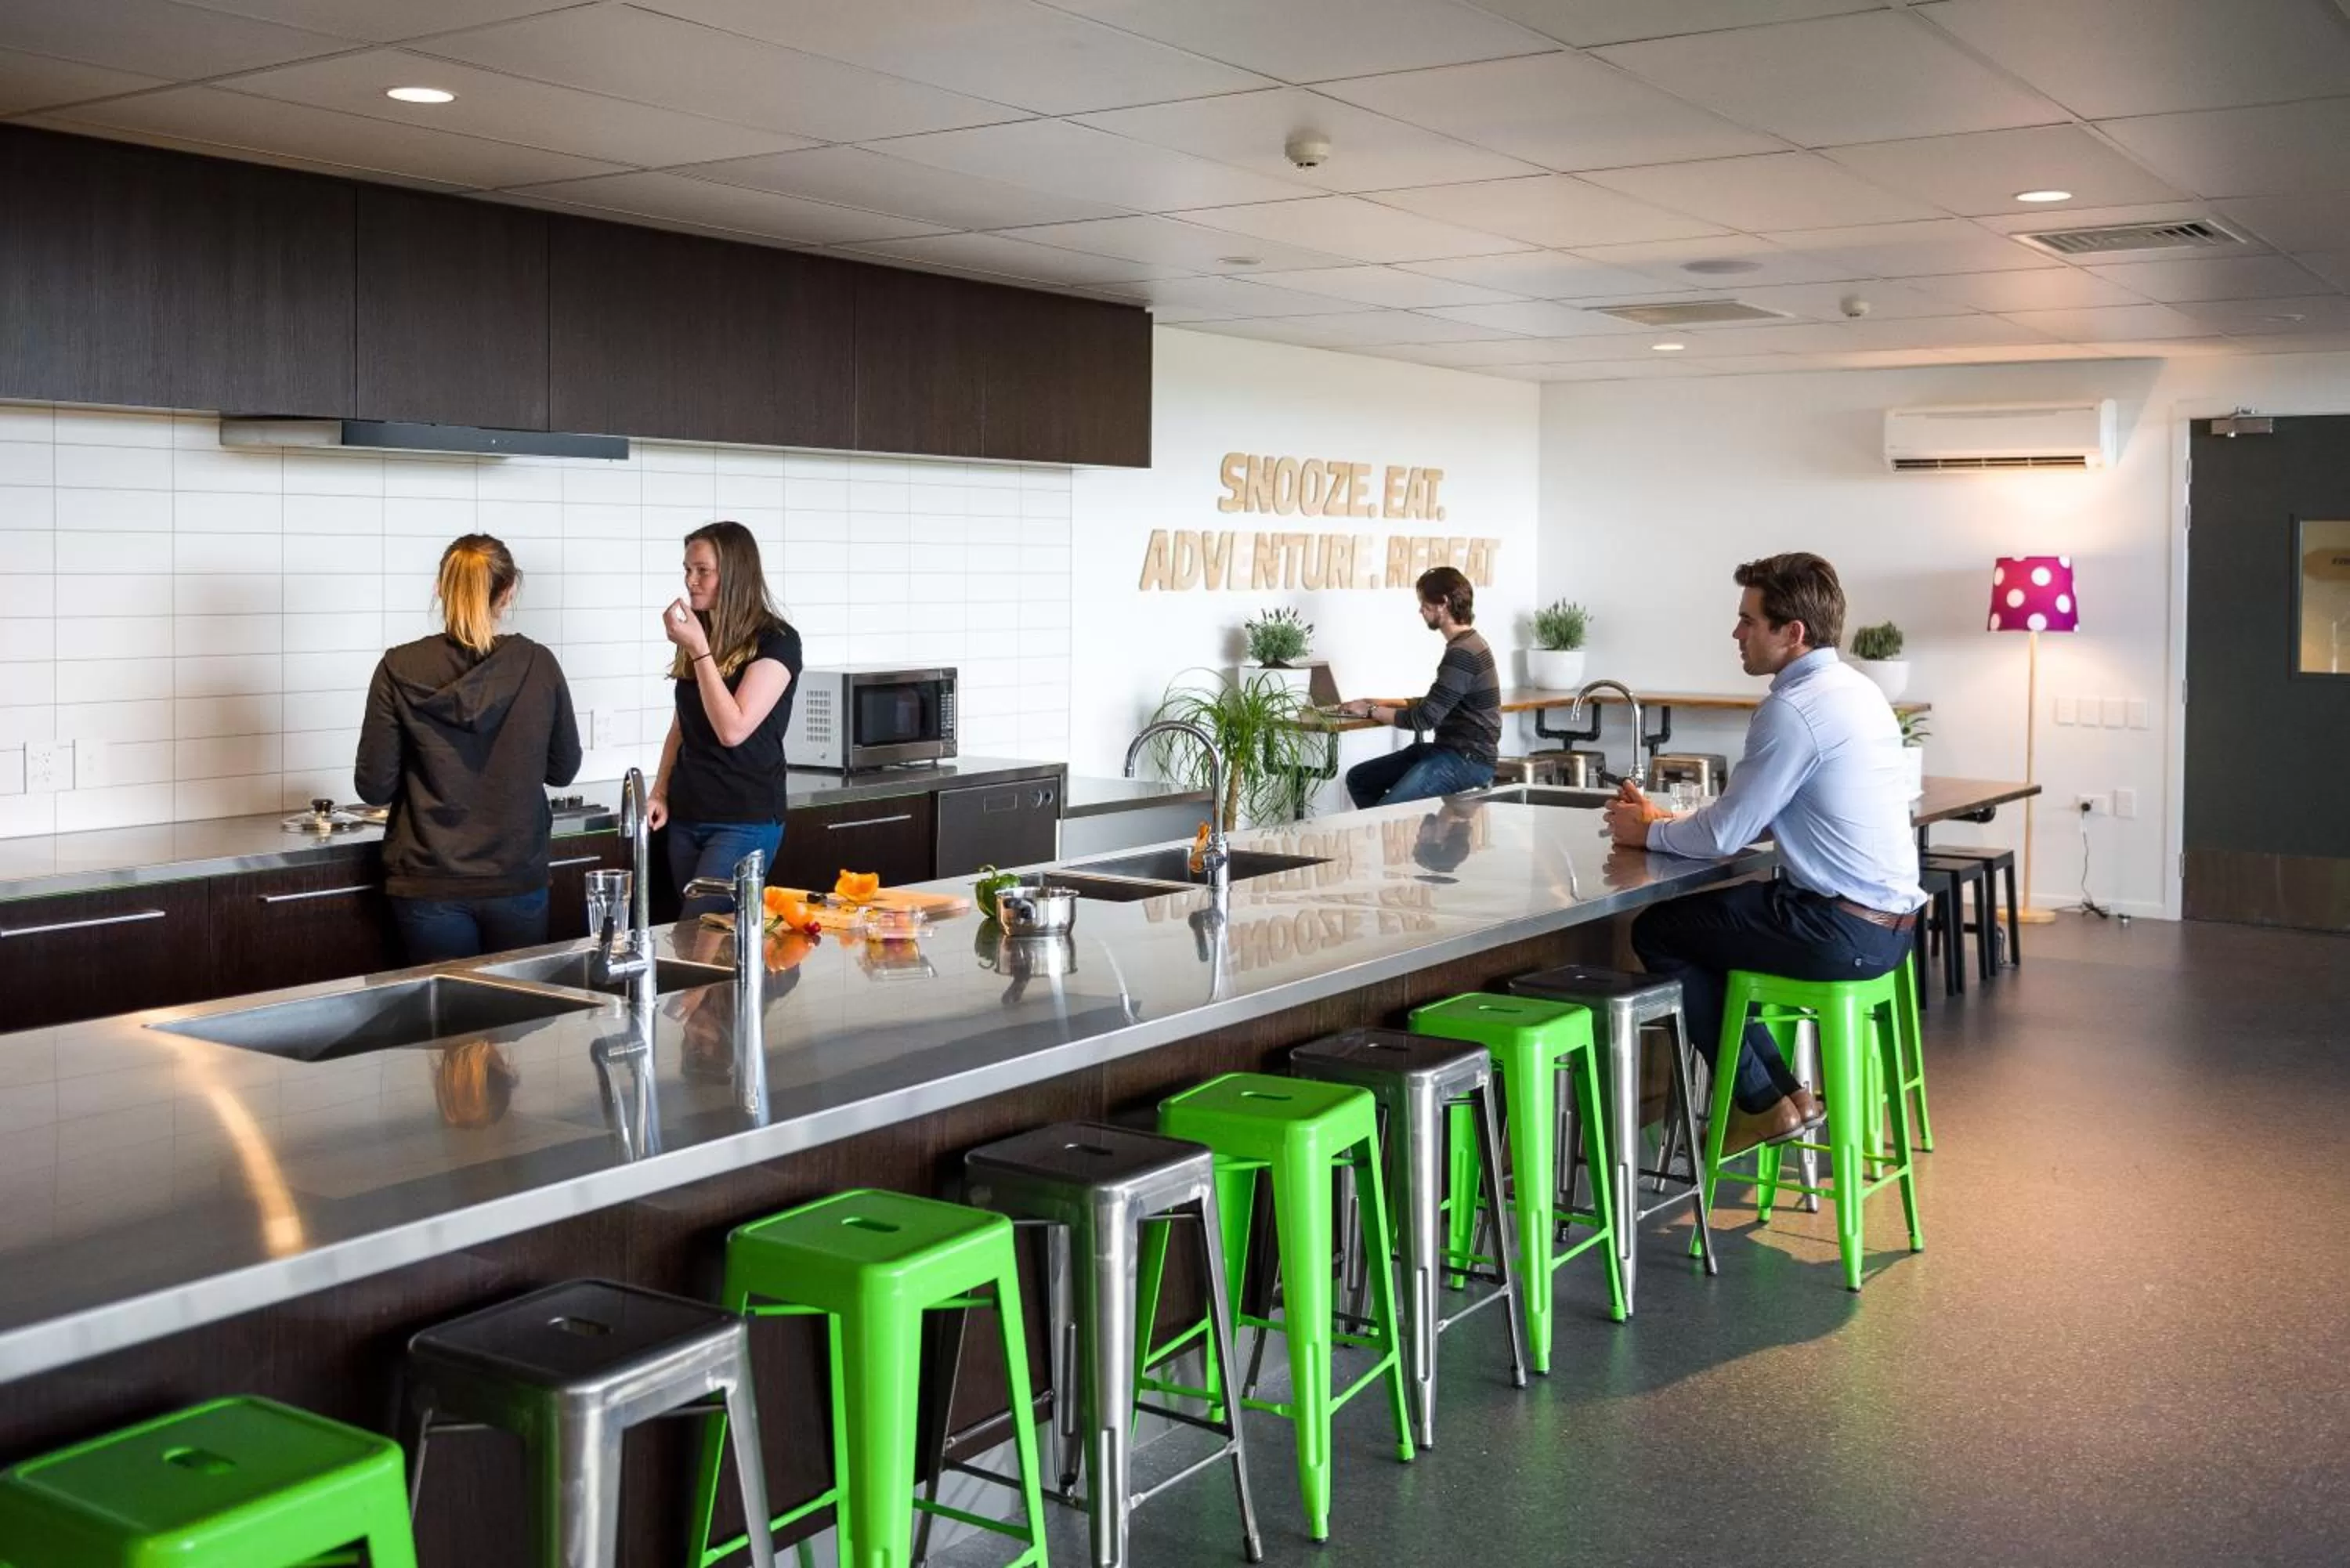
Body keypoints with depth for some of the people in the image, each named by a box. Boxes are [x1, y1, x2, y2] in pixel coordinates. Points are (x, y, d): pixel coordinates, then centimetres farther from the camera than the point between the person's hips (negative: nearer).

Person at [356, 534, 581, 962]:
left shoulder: (400, 670, -9)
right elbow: (563, 768, 5)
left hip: (432, 886, -1)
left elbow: (374, 786, -6)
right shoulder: (538, 665, -6)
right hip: (517, 880, 1)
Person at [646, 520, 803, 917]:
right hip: (686, 816, 7)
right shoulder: (698, 633, 10)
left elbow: (733, 729, -19)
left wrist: (700, 650, -19)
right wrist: (660, 791, 10)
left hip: (745, 820, -7)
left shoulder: (776, 640, -10)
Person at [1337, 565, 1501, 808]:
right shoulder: (1465, 645, 14)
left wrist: (1371, 711, -7)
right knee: (1358, 778, 8)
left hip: (1469, 760, -11)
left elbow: (1424, 719, -19)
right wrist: (1386, 704, 12)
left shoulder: (1463, 654, -18)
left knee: (1388, 810, -28)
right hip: (1449, 750, 11)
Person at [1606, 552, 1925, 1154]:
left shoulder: (1793, 709, -18)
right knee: (1704, 919, 23)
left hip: (1842, 932, -10)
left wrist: (1645, 833, 3)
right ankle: (1783, 1091, 22)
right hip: (1890, 923, 10)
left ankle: (1765, 1102, 13)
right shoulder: (1854, 688, 12)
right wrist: (1667, 819, 15)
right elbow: (1758, 812, 19)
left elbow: (1723, 835, -15)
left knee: (1657, 931, 5)